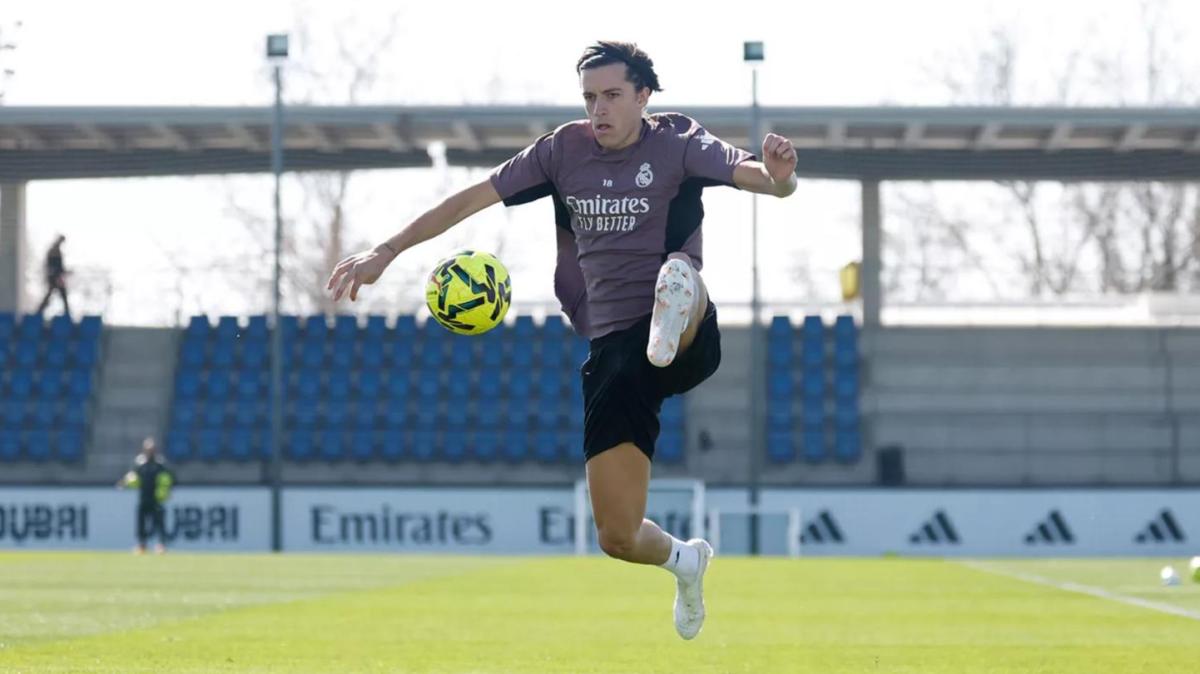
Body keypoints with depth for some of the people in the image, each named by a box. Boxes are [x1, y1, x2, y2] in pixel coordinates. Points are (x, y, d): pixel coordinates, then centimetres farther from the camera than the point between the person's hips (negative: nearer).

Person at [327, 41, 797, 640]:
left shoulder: (676, 143, -2)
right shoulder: (565, 150, 8)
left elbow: (762, 178, -16)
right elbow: (473, 198, 10)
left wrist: (779, 175, -40)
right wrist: (386, 252, 4)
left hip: (689, 345, -4)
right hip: (613, 351, 4)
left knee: (681, 271, -39)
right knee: (617, 536, 3)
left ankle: (676, 317, -71)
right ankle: (684, 560, 33)